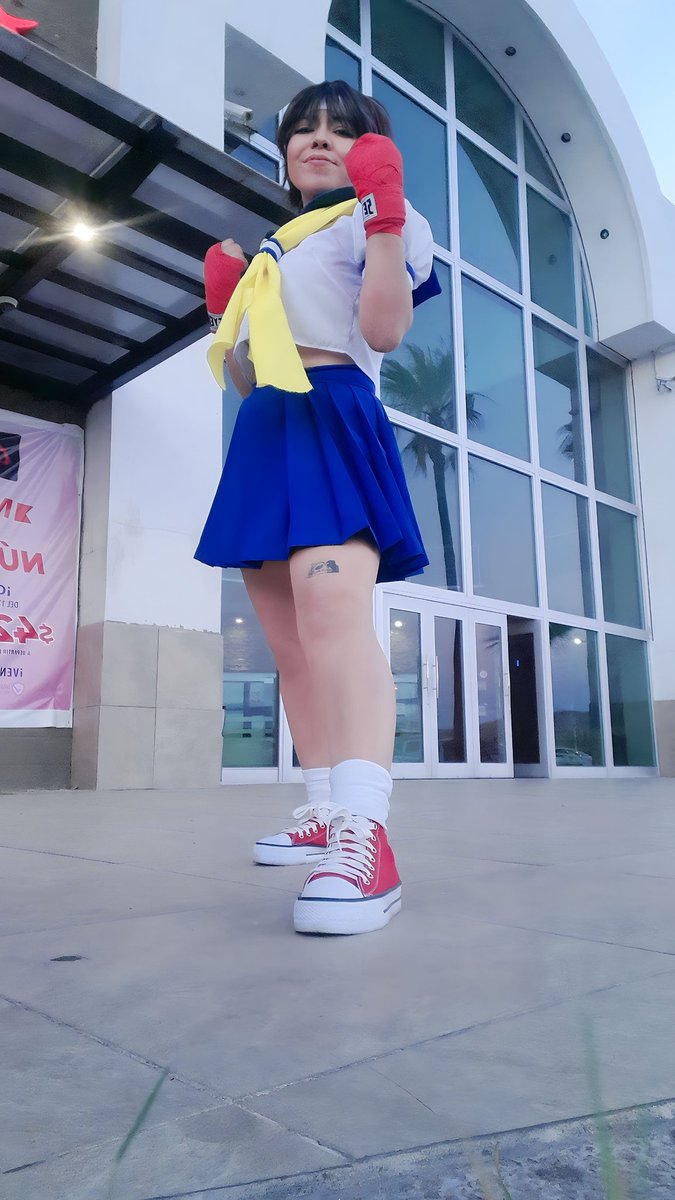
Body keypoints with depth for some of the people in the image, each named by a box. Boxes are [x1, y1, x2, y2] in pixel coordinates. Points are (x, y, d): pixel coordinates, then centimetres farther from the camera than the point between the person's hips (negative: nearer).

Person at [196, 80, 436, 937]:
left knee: (333, 610, -30)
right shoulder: (274, 250, 32)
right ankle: (324, 814, 14)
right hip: (264, 435, 8)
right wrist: (222, 307, 20)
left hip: (330, 420, -8)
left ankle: (365, 838, -38)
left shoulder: (374, 220, 10)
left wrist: (387, 215, -14)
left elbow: (384, 329, -10)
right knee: (290, 643, 5)